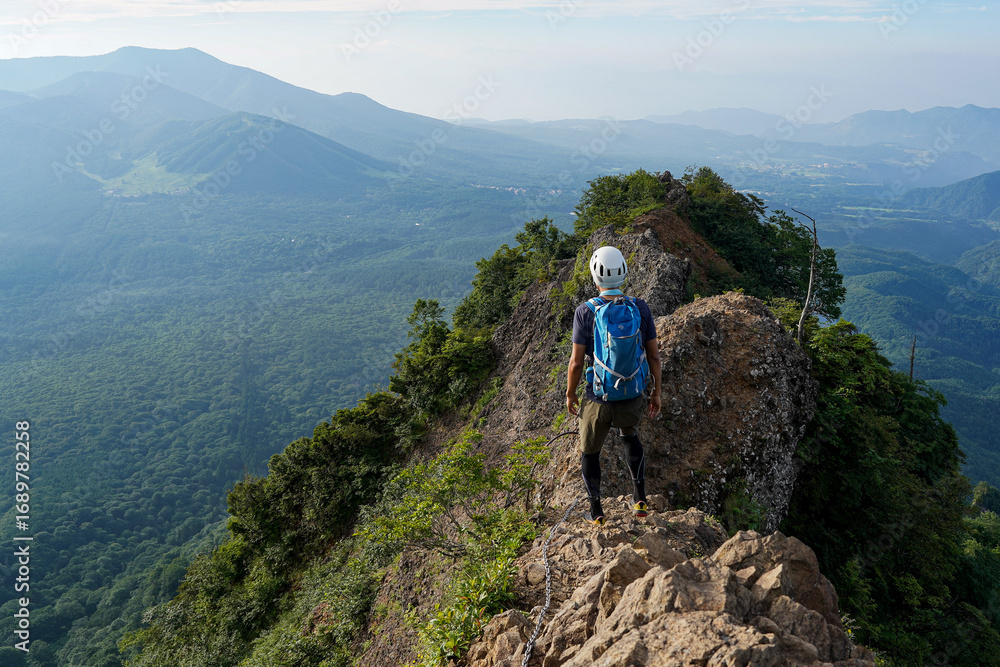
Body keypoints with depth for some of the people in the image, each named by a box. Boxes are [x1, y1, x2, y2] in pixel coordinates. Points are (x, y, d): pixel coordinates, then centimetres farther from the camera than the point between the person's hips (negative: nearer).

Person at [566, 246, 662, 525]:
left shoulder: (585, 312, -15)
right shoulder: (641, 308, -8)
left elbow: (576, 362, -14)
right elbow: (654, 357, -3)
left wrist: (570, 395, 3)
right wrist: (656, 393, 11)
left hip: (598, 400, -3)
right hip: (633, 398, 3)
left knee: (589, 452, 25)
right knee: (629, 434, 36)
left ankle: (596, 512, 35)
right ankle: (640, 500, 31)